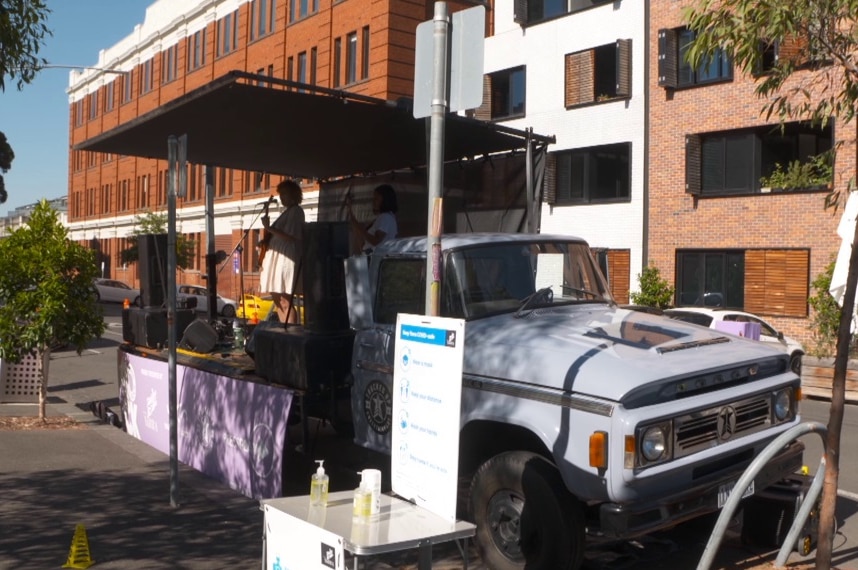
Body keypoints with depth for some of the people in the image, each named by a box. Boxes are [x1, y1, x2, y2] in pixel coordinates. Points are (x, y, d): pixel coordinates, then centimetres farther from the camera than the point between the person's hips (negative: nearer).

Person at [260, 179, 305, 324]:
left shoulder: (296, 211, -8)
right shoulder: (288, 212, 21)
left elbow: (291, 237, -19)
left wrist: (269, 228, -19)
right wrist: (268, 238, 11)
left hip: (286, 259, -10)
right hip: (278, 258, 10)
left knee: (285, 302, -12)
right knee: (278, 300, 12)